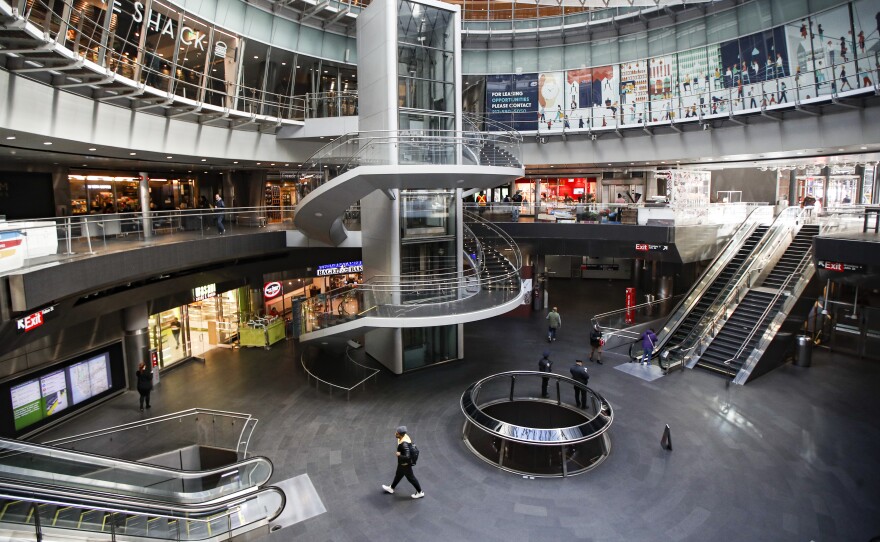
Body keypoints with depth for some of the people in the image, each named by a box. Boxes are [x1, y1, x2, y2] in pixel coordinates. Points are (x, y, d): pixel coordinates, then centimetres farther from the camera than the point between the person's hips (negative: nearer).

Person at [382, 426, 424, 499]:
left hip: (405, 464, -9)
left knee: (411, 478, 12)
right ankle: (391, 488, 51)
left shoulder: (404, 444, -40)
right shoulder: (404, 436, -13)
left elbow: (407, 457, -41)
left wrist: (399, 455, -27)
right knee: (398, 475, 29)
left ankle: (420, 493, 33)